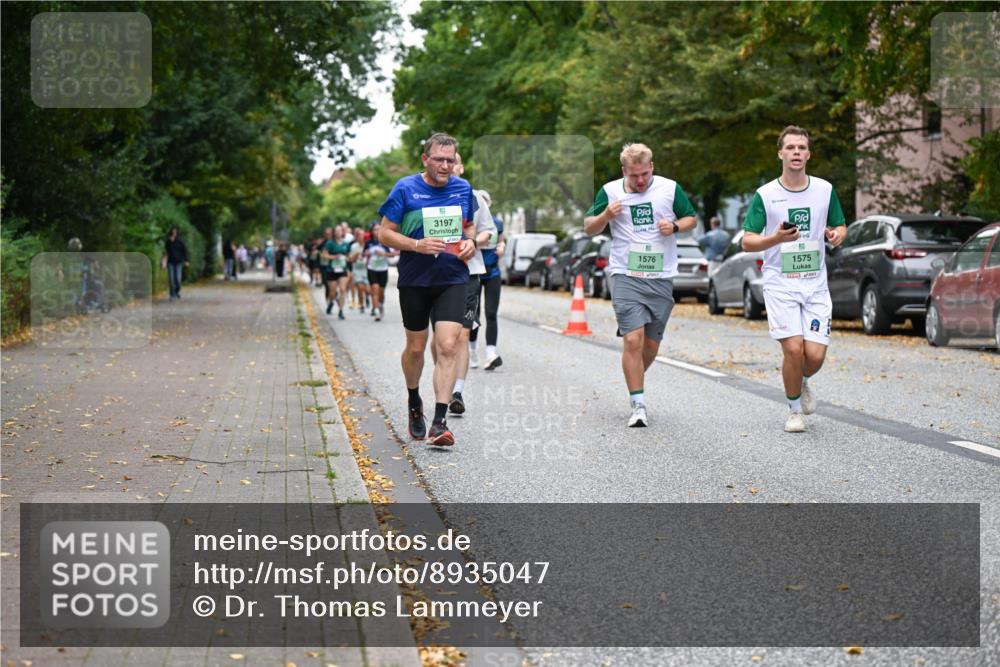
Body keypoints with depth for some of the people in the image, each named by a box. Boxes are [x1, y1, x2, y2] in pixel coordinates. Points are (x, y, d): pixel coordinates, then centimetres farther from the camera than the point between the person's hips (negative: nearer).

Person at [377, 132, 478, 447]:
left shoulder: (463, 188, 5)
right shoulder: (405, 188, -6)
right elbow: (385, 233, -4)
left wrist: (470, 241, -2)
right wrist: (418, 245, -19)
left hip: (452, 280, 1)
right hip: (414, 281, -1)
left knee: (447, 346, -13)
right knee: (416, 347, 12)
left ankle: (439, 421, -14)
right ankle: (414, 403, 39)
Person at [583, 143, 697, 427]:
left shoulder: (670, 188, 4)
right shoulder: (610, 191, 2)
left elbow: (691, 218, 14)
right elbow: (589, 228, 8)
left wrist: (675, 226, -7)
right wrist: (606, 215, -12)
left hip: (661, 278, 2)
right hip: (625, 276, -2)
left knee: (651, 344, 7)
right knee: (633, 340, -14)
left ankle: (634, 380, 36)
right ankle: (638, 405, -8)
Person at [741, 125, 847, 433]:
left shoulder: (825, 190, 5)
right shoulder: (764, 195, -2)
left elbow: (840, 226, 17)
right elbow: (747, 242, -2)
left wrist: (836, 234, -8)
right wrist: (777, 238, -21)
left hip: (815, 284, 2)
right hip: (780, 284, -2)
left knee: (815, 355, -7)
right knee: (793, 349, -14)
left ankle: (802, 382, 30)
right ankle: (794, 410, 10)